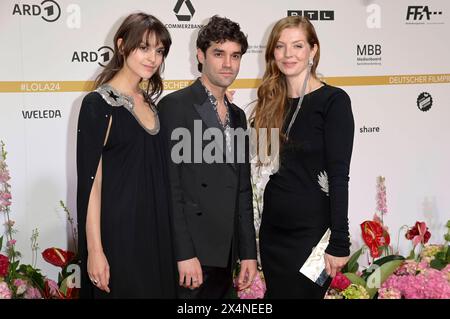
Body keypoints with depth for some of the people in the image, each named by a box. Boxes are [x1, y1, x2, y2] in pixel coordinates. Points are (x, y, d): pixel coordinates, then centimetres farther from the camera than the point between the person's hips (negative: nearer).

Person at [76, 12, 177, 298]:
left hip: (156, 229, 7)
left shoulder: (149, 102, 10)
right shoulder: (99, 104, -12)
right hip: (118, 232, -7)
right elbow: (90, 181, -14)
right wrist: (95, 251, -17)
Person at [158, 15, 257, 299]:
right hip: (190, 252, -6)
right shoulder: (175, 106, -8)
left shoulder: (238, 116, 15)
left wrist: (248, 252, 11)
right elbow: (169, 188, -13)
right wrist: (184, 254, -17)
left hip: (225, 254, 7)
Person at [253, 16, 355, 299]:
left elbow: (338, 175, -13)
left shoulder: (333, 100, -9)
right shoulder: (271, 103, 7)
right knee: (276, 292, 17)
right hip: (272, 229, 6)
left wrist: (339, 242, -16)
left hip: (312, 231, -6)